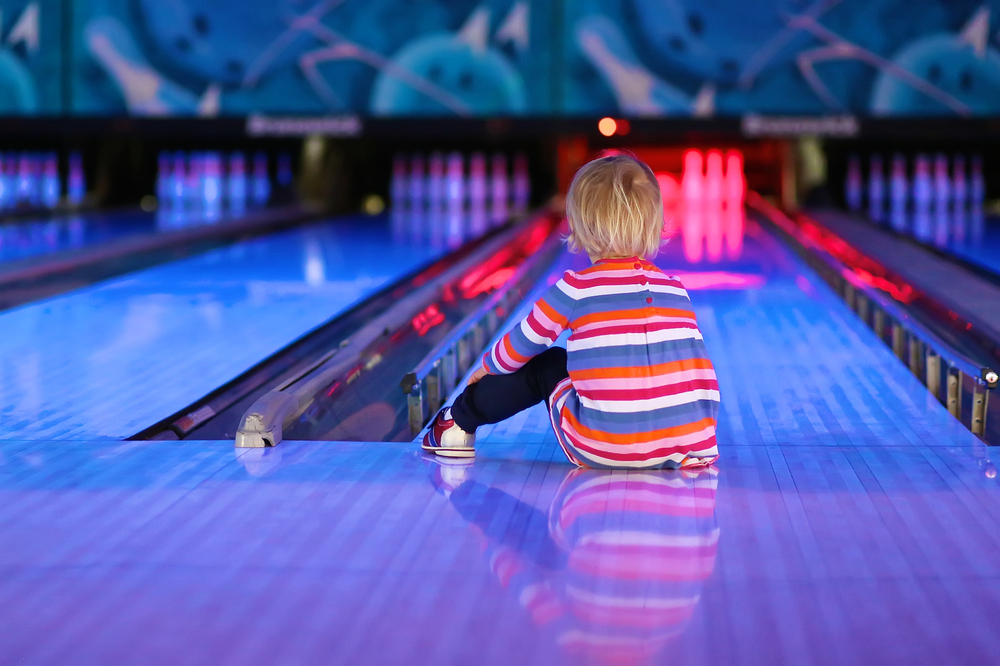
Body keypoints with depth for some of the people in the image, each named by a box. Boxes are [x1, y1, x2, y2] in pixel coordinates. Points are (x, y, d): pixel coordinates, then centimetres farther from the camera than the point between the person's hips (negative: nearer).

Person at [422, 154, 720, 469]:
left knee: (545, 365, 24)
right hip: (689, 441, 3)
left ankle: (459, 423, 40)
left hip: (602, 448, -3)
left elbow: (522, 345, 14)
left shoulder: (575, 290, -1)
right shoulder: (677, 291, 9)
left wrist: (487, 368, 36)